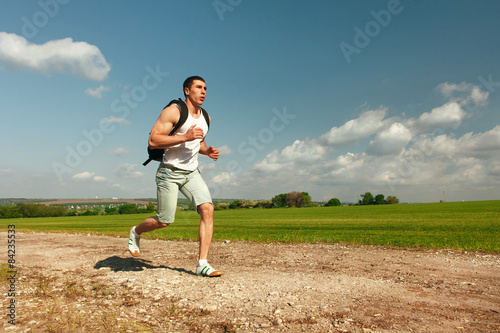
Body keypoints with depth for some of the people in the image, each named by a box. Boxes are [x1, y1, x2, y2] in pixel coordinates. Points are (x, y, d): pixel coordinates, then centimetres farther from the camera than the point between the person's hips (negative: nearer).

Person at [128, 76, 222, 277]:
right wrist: (185, 136, -28)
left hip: (192, 172, 6)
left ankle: (203, 263, -10)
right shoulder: (173, 112, -12)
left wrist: (207, 151, 3)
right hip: (169, 172, -6)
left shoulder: (205, 118, 10)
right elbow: (153, 141, -20)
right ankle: (136, 232, 34)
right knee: (164, 221, 0)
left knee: (207, 209, -15)